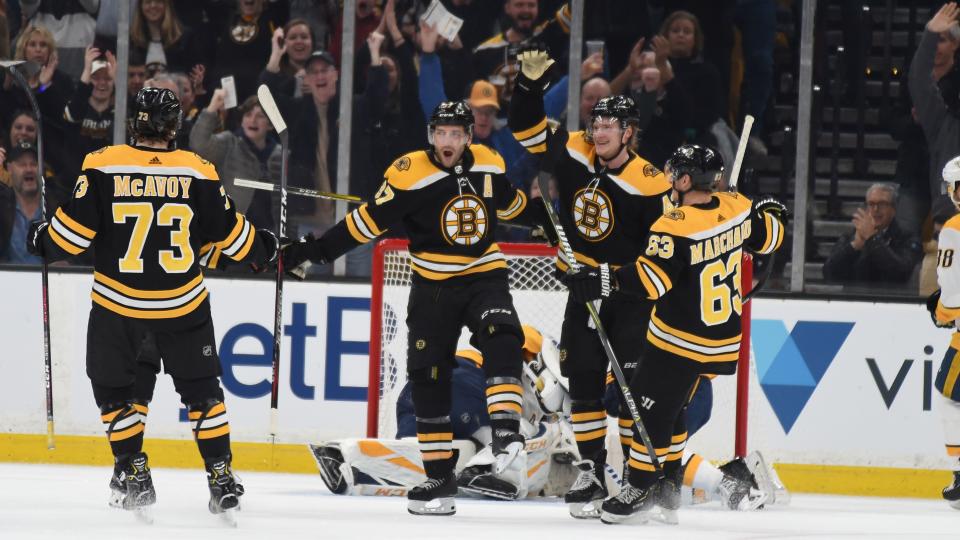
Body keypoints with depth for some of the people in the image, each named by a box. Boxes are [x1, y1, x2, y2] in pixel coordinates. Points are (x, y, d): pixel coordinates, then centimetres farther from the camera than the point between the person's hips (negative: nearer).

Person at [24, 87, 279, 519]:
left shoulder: (102, 168, -9)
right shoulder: (198, 174, -5)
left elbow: (73, 231, -8)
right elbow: (229, 234, 2)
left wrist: (41, 241, 13)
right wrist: (264, 249, 22)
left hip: (118, 306, -1)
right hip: (184, 306, 1)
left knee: (117, 388, 15)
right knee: (201, 388, 13)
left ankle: (133, 474, 8)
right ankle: (221, 478, 11)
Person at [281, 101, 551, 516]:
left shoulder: (488, 165, 0)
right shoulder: (410, 174, -14)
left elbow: (510, 204, 19)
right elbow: (369, 221, -11)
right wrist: (317, 250, -15)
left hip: (484, 276, 2)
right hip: (434, 286, -2)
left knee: (501, 336, -27)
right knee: (428, 377, -1)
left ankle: (505, 430, -31)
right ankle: (439, 478, 6)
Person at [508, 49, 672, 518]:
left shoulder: (649, 184, -17)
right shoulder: (575, 154, -4)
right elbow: (528, 130, 2)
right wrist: (531, 82, -12)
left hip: (631, 292, -5)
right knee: (583, 380, 4)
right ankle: (592, 472, 12)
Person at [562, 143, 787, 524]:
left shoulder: (675, 226, -24)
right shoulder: (737, 208, -2)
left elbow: (651, 279, -30)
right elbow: (769, 237, 15)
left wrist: (604, 281, -30)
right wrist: (772, 213, 35)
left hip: (679, 341, -8)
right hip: (724, 339, 8)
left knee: (652, 407, 2)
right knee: (669, 406, 20)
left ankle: (639, 490, 6)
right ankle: (668, 489, 22)